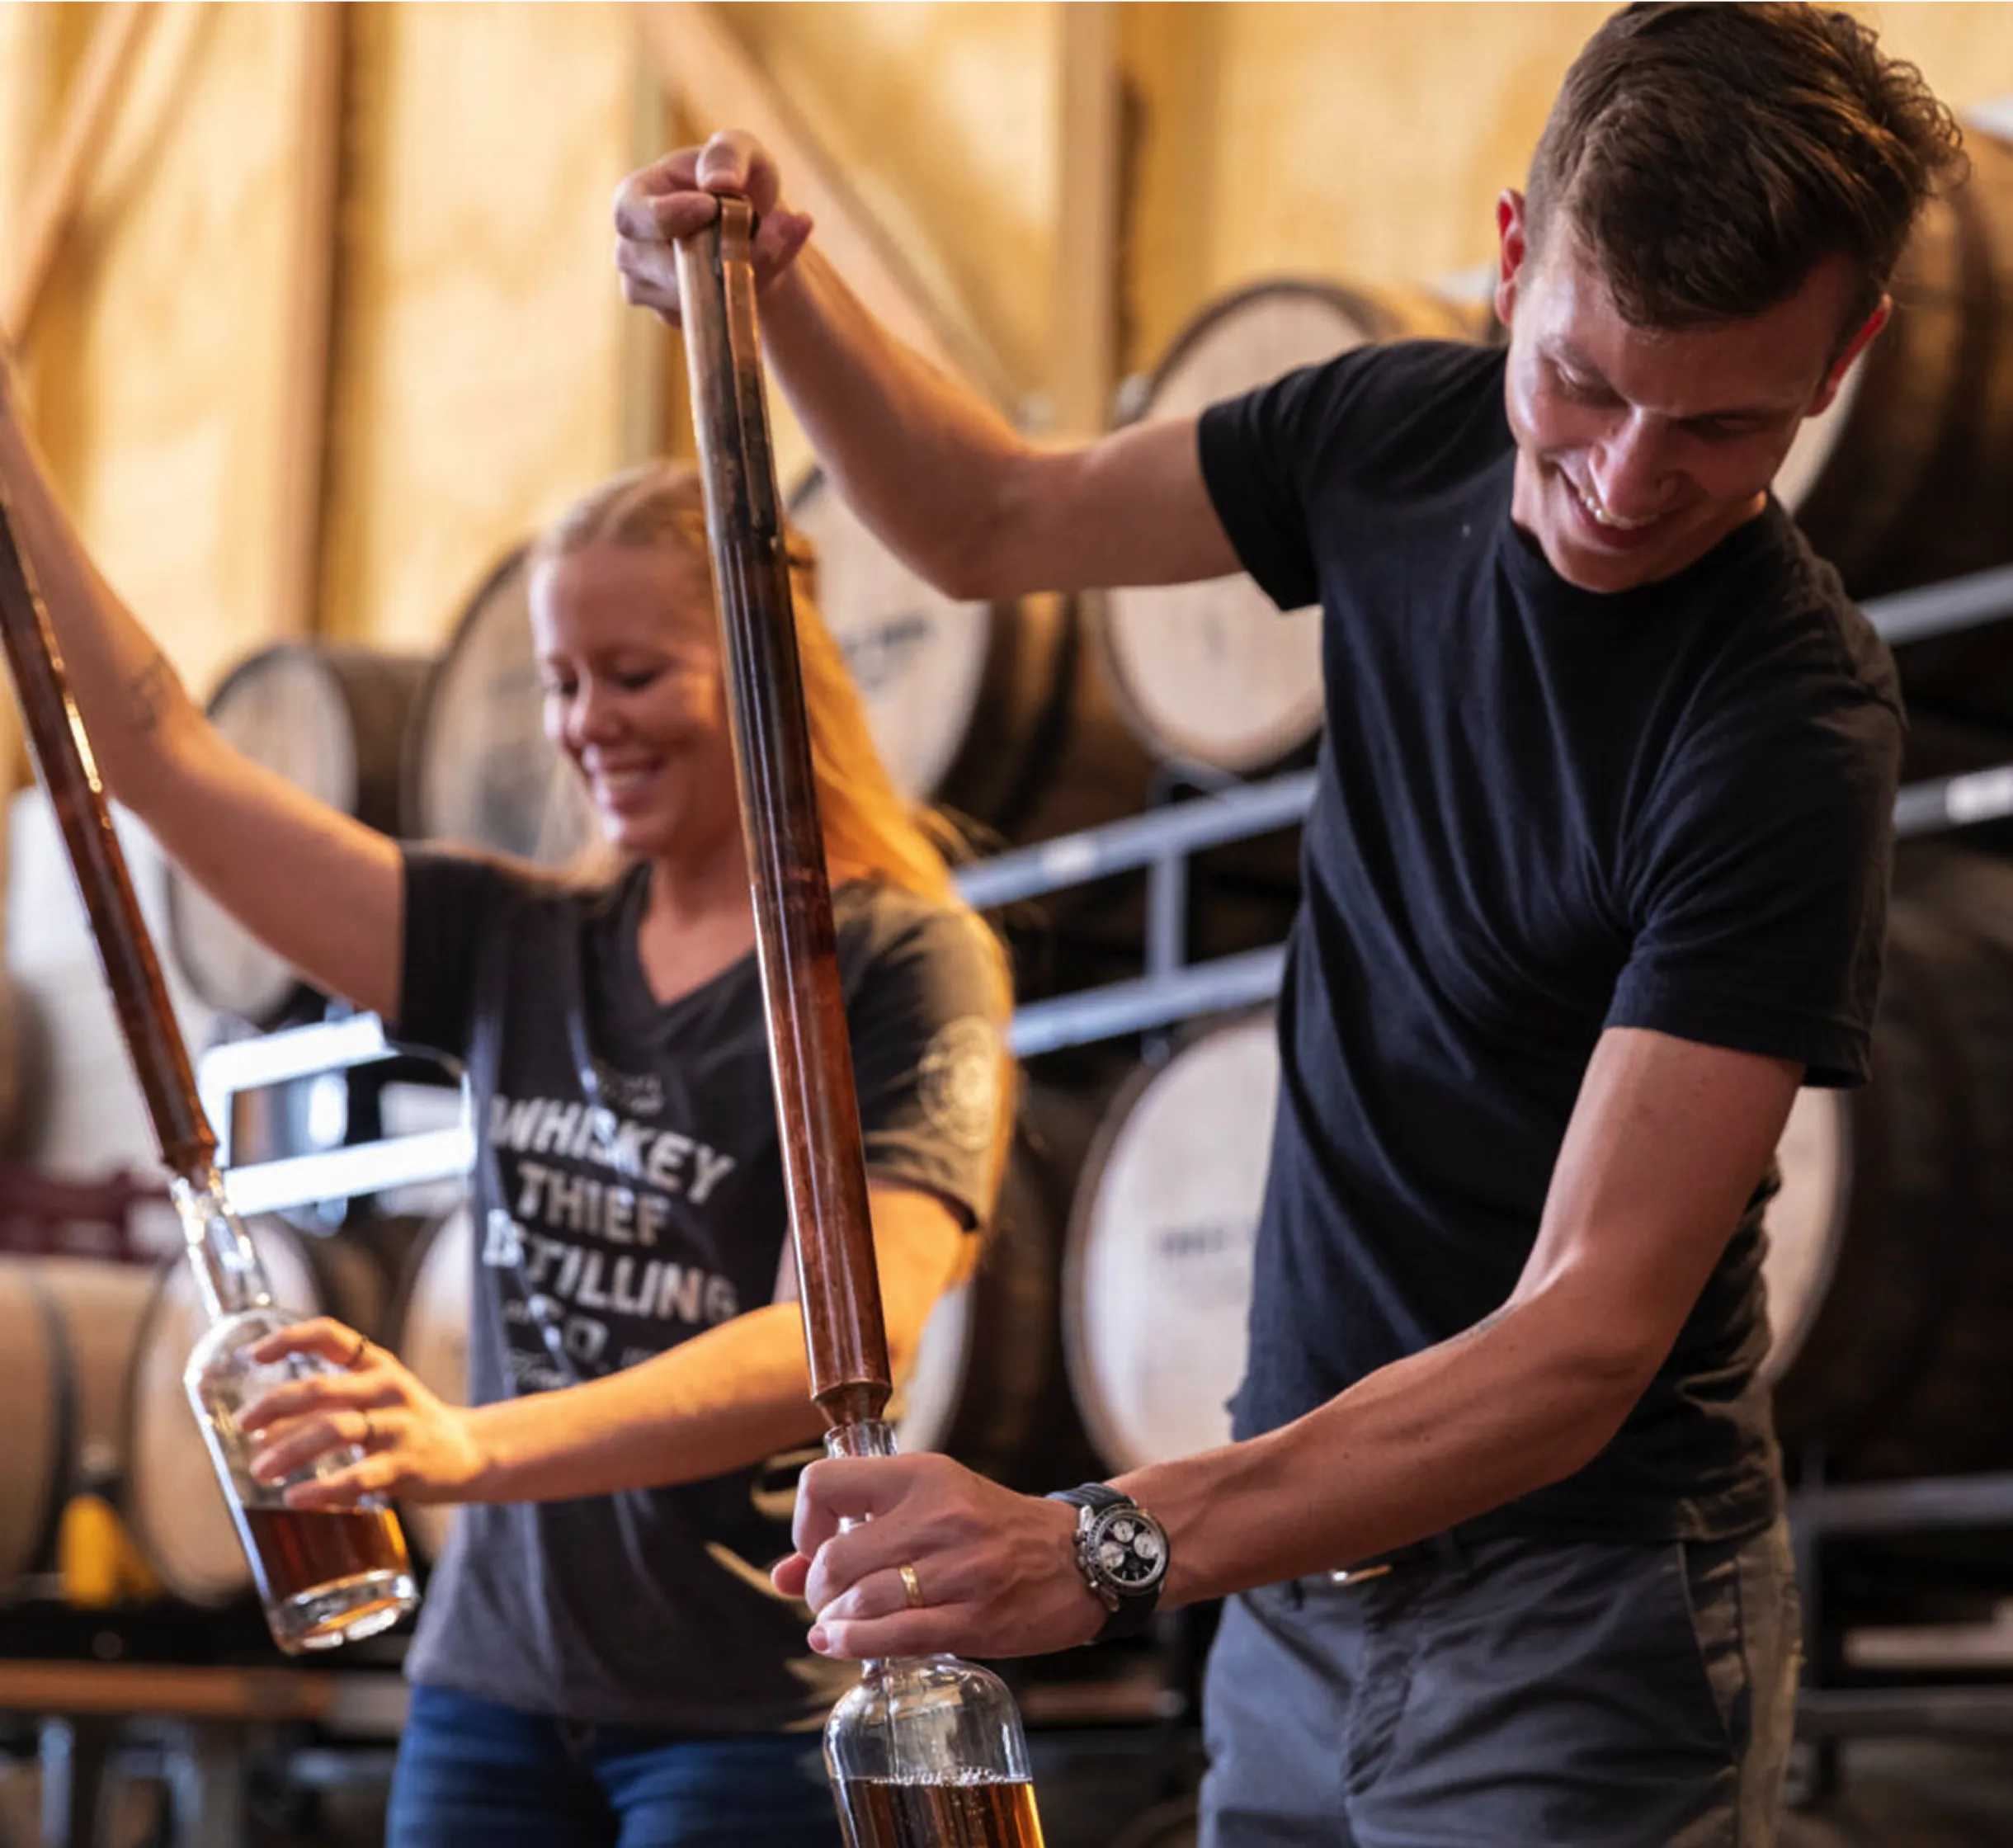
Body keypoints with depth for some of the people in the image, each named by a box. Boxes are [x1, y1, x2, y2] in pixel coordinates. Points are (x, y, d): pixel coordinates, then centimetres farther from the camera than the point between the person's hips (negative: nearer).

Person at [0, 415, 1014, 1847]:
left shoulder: (902, 963, -7)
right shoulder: (517, 949, 9)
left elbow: (842, 1344, -20)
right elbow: (167, 763, 8)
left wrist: (472, 1448, -33)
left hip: (755, 1711, -5)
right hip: (493, 1688, 5)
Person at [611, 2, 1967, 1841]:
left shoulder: (1794, 733, -24)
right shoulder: (1403, 439, -4)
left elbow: (1589, 1334, -29)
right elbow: (992, 521, 13)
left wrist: (1103, 1548, -40)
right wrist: (774, 284, -4)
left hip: (1575, 1605, -6)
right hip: (1309, 1552, 6)